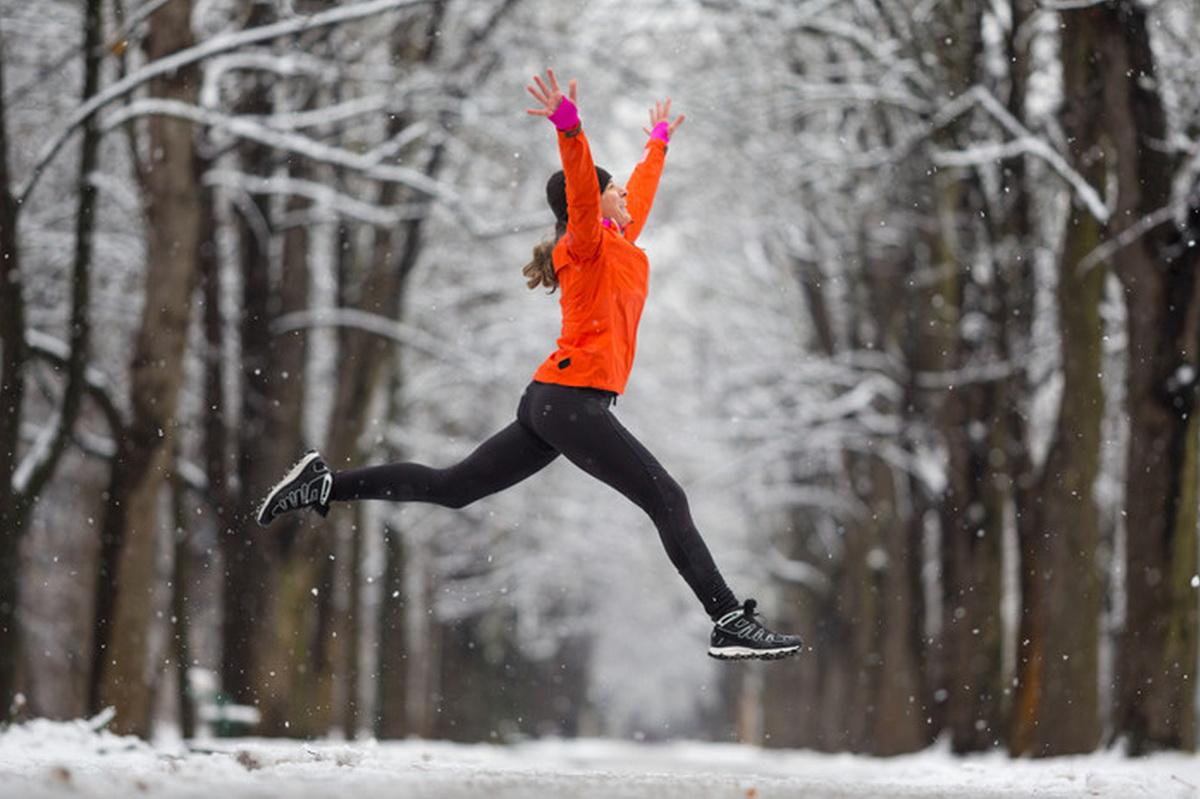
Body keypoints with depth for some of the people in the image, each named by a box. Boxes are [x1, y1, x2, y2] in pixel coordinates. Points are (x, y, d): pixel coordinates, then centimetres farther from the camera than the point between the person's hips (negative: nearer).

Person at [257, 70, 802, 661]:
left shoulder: (619, 242, 20)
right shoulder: (589, 245, -6)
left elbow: (639, 195, 40)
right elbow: (581, 195, -27)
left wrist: (658, 144, 53)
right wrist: (570, 130, -43)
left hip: (549, 402, 10)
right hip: (574, 400, -10)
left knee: (450, 488, 11)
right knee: (669, 503, -11)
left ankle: (325, 484, 9)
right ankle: (731, 624, -14)